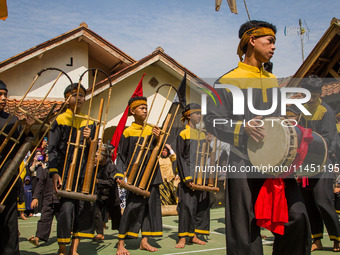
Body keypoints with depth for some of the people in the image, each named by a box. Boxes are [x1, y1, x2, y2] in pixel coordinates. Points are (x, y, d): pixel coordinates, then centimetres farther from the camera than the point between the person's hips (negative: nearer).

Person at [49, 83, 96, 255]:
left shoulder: (89, 122, 15)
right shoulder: (60, 120, 4)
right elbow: (52, 149, -1)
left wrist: (89, 140, -6)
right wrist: (54, 172, -12)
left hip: (84, 171, 4)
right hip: (65, 170, -4)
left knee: (84, 207, 0)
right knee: (67, 206, -11)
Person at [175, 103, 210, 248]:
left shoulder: (203, 135, 15)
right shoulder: (183, 135, -3)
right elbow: (180, 158, -7)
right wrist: (187, 178, -15)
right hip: (189, 177, -6)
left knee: (202, 206, 7)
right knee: (187, 206, -7)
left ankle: (194, 236, 16)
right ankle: (183, 237, 0)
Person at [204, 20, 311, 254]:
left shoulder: (272, 80, 17)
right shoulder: (228, 81, -3)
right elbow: (212, 120, -8)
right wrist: (243, 127, -22)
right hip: (244, 163, -5)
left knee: (297, 216, -5)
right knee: (245, 229, 0)